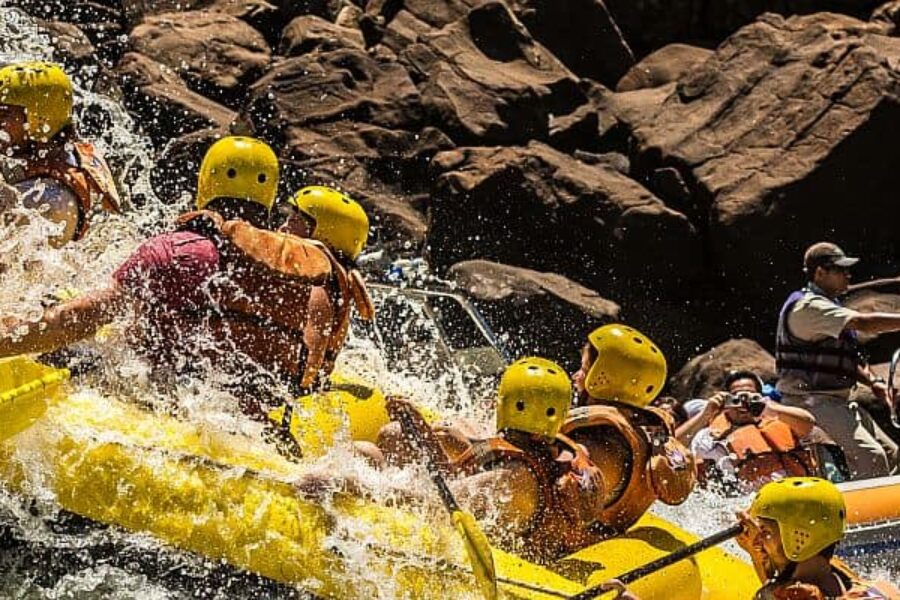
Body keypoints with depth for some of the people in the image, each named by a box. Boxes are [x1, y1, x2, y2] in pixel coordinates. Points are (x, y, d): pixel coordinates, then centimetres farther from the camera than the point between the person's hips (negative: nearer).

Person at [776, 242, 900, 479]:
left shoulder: (829, 306, 19)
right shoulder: (808, 306, -16)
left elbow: (848, 359, 21)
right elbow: (863, 323, -26)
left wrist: (873, 381, 4)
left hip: (837, 401, 11)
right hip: (809, 400, -11)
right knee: (870, 455, -25)